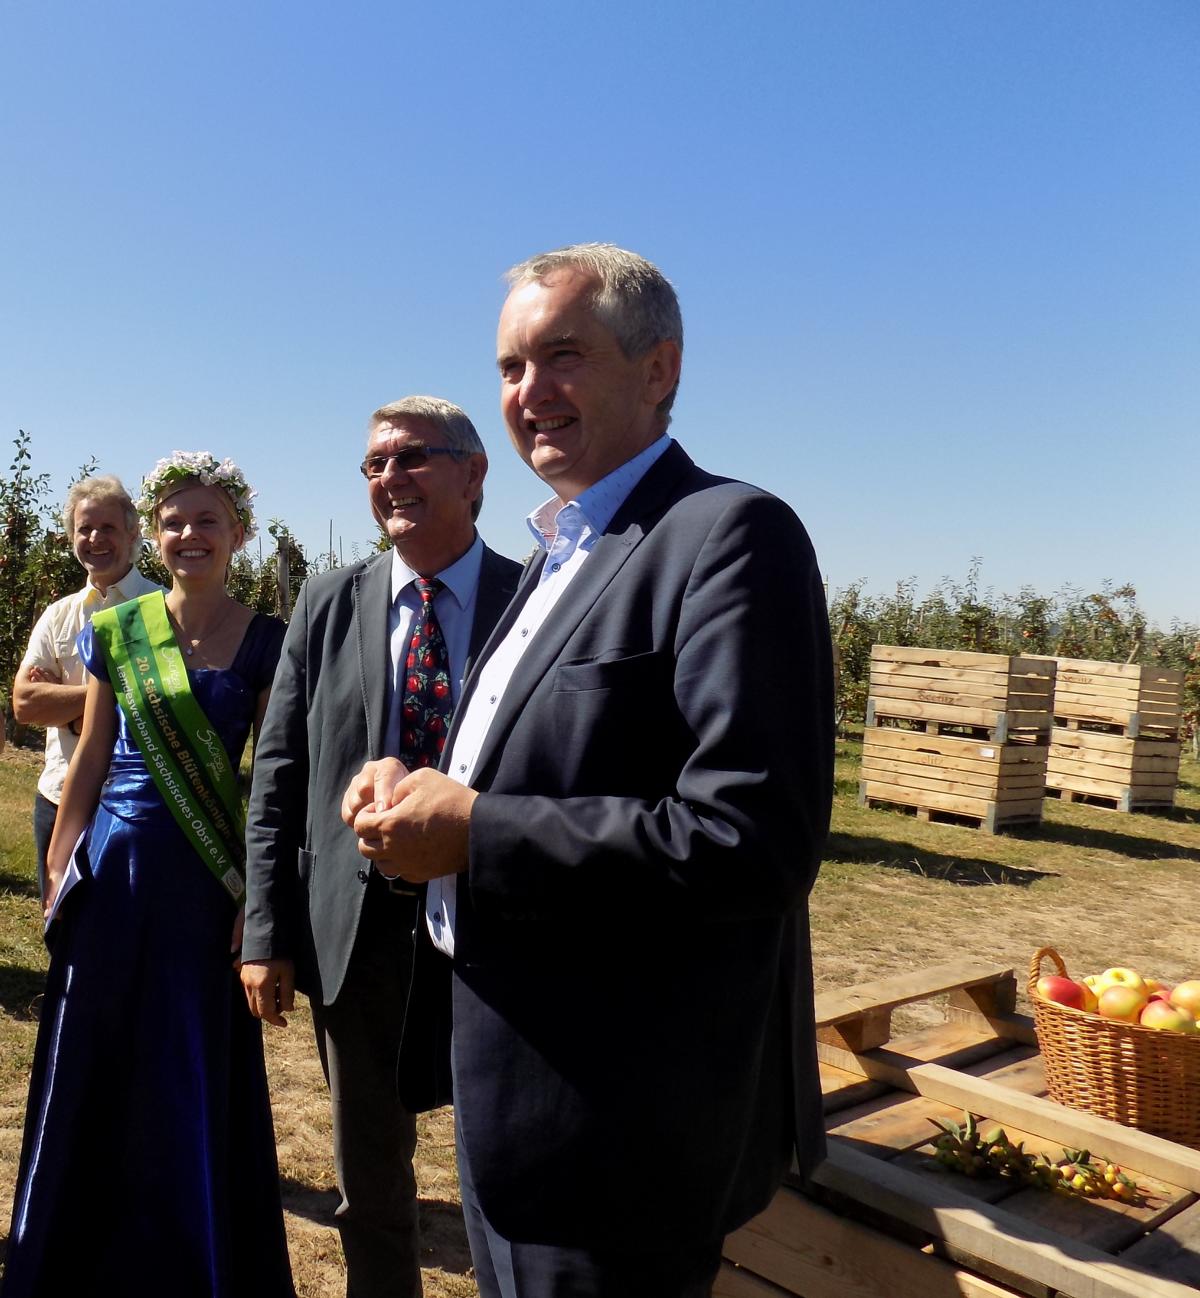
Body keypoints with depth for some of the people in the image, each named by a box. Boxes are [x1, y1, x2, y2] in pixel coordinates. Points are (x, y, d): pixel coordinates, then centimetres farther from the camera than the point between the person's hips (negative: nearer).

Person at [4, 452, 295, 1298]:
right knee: (95, 1066, 13)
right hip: (116, 866, 2)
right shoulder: (115, 631, 4)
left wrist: (256, 895, -8)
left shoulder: (266, 643, -3)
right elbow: (91, 759, 7)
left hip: (211, 876, -2)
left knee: (202, 1076, 8)